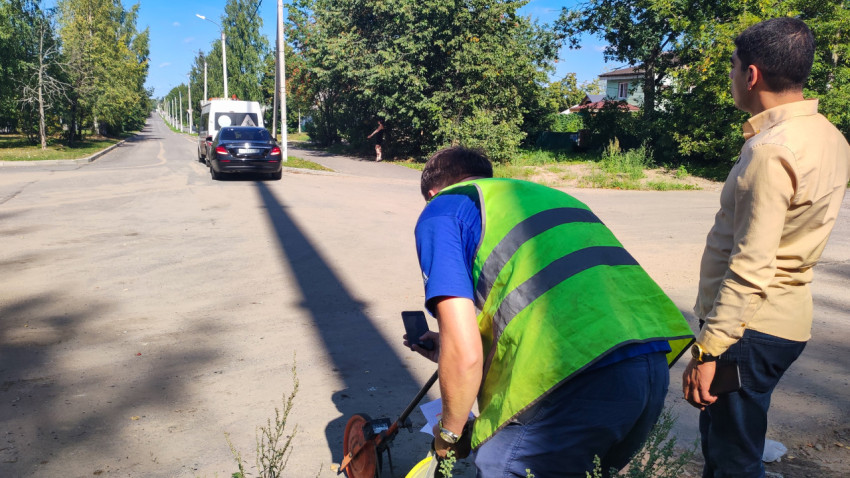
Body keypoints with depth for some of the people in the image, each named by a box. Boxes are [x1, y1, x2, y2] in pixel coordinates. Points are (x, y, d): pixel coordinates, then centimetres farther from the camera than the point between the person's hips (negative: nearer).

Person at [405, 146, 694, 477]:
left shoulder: (441, 209, 8)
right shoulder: (547, 194, 30)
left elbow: (465, 357, -5)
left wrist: (449, 432, 15)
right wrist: (449, 352, 44)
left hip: (580, 383, -8)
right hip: (657, 367, 8)